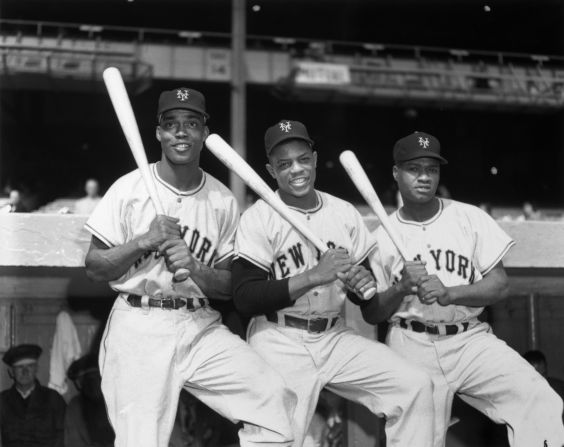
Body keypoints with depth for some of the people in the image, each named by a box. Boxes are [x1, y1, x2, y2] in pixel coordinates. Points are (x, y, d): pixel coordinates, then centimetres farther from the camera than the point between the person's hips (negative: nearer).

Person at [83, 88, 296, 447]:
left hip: (201, 328, 2)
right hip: (139, 328, -2)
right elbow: (94, 269, 1)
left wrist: (194, 270, -13)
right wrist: (145, 241, -14)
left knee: (278, 403, -14)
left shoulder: (224, 201, 6)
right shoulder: (129, 189, 0)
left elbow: (230, 286, 7)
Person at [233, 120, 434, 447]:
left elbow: (363, 298, 14)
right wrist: (314, 276, -20)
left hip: (335, 337, 5)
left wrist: (364, 286, -11)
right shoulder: (259, 217, -5)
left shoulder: (345, 213, 9)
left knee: (416, 385, -9)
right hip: (280, 342, -4)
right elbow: (245, 298, -15)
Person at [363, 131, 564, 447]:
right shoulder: (382, 237, 4)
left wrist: (450, 293, -16)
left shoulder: (471, 218, 5)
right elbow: (370, 314, 6)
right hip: (413, 347, -1)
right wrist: (402, 288, -14)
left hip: (471, 340, 1)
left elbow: (500, 286, 1)